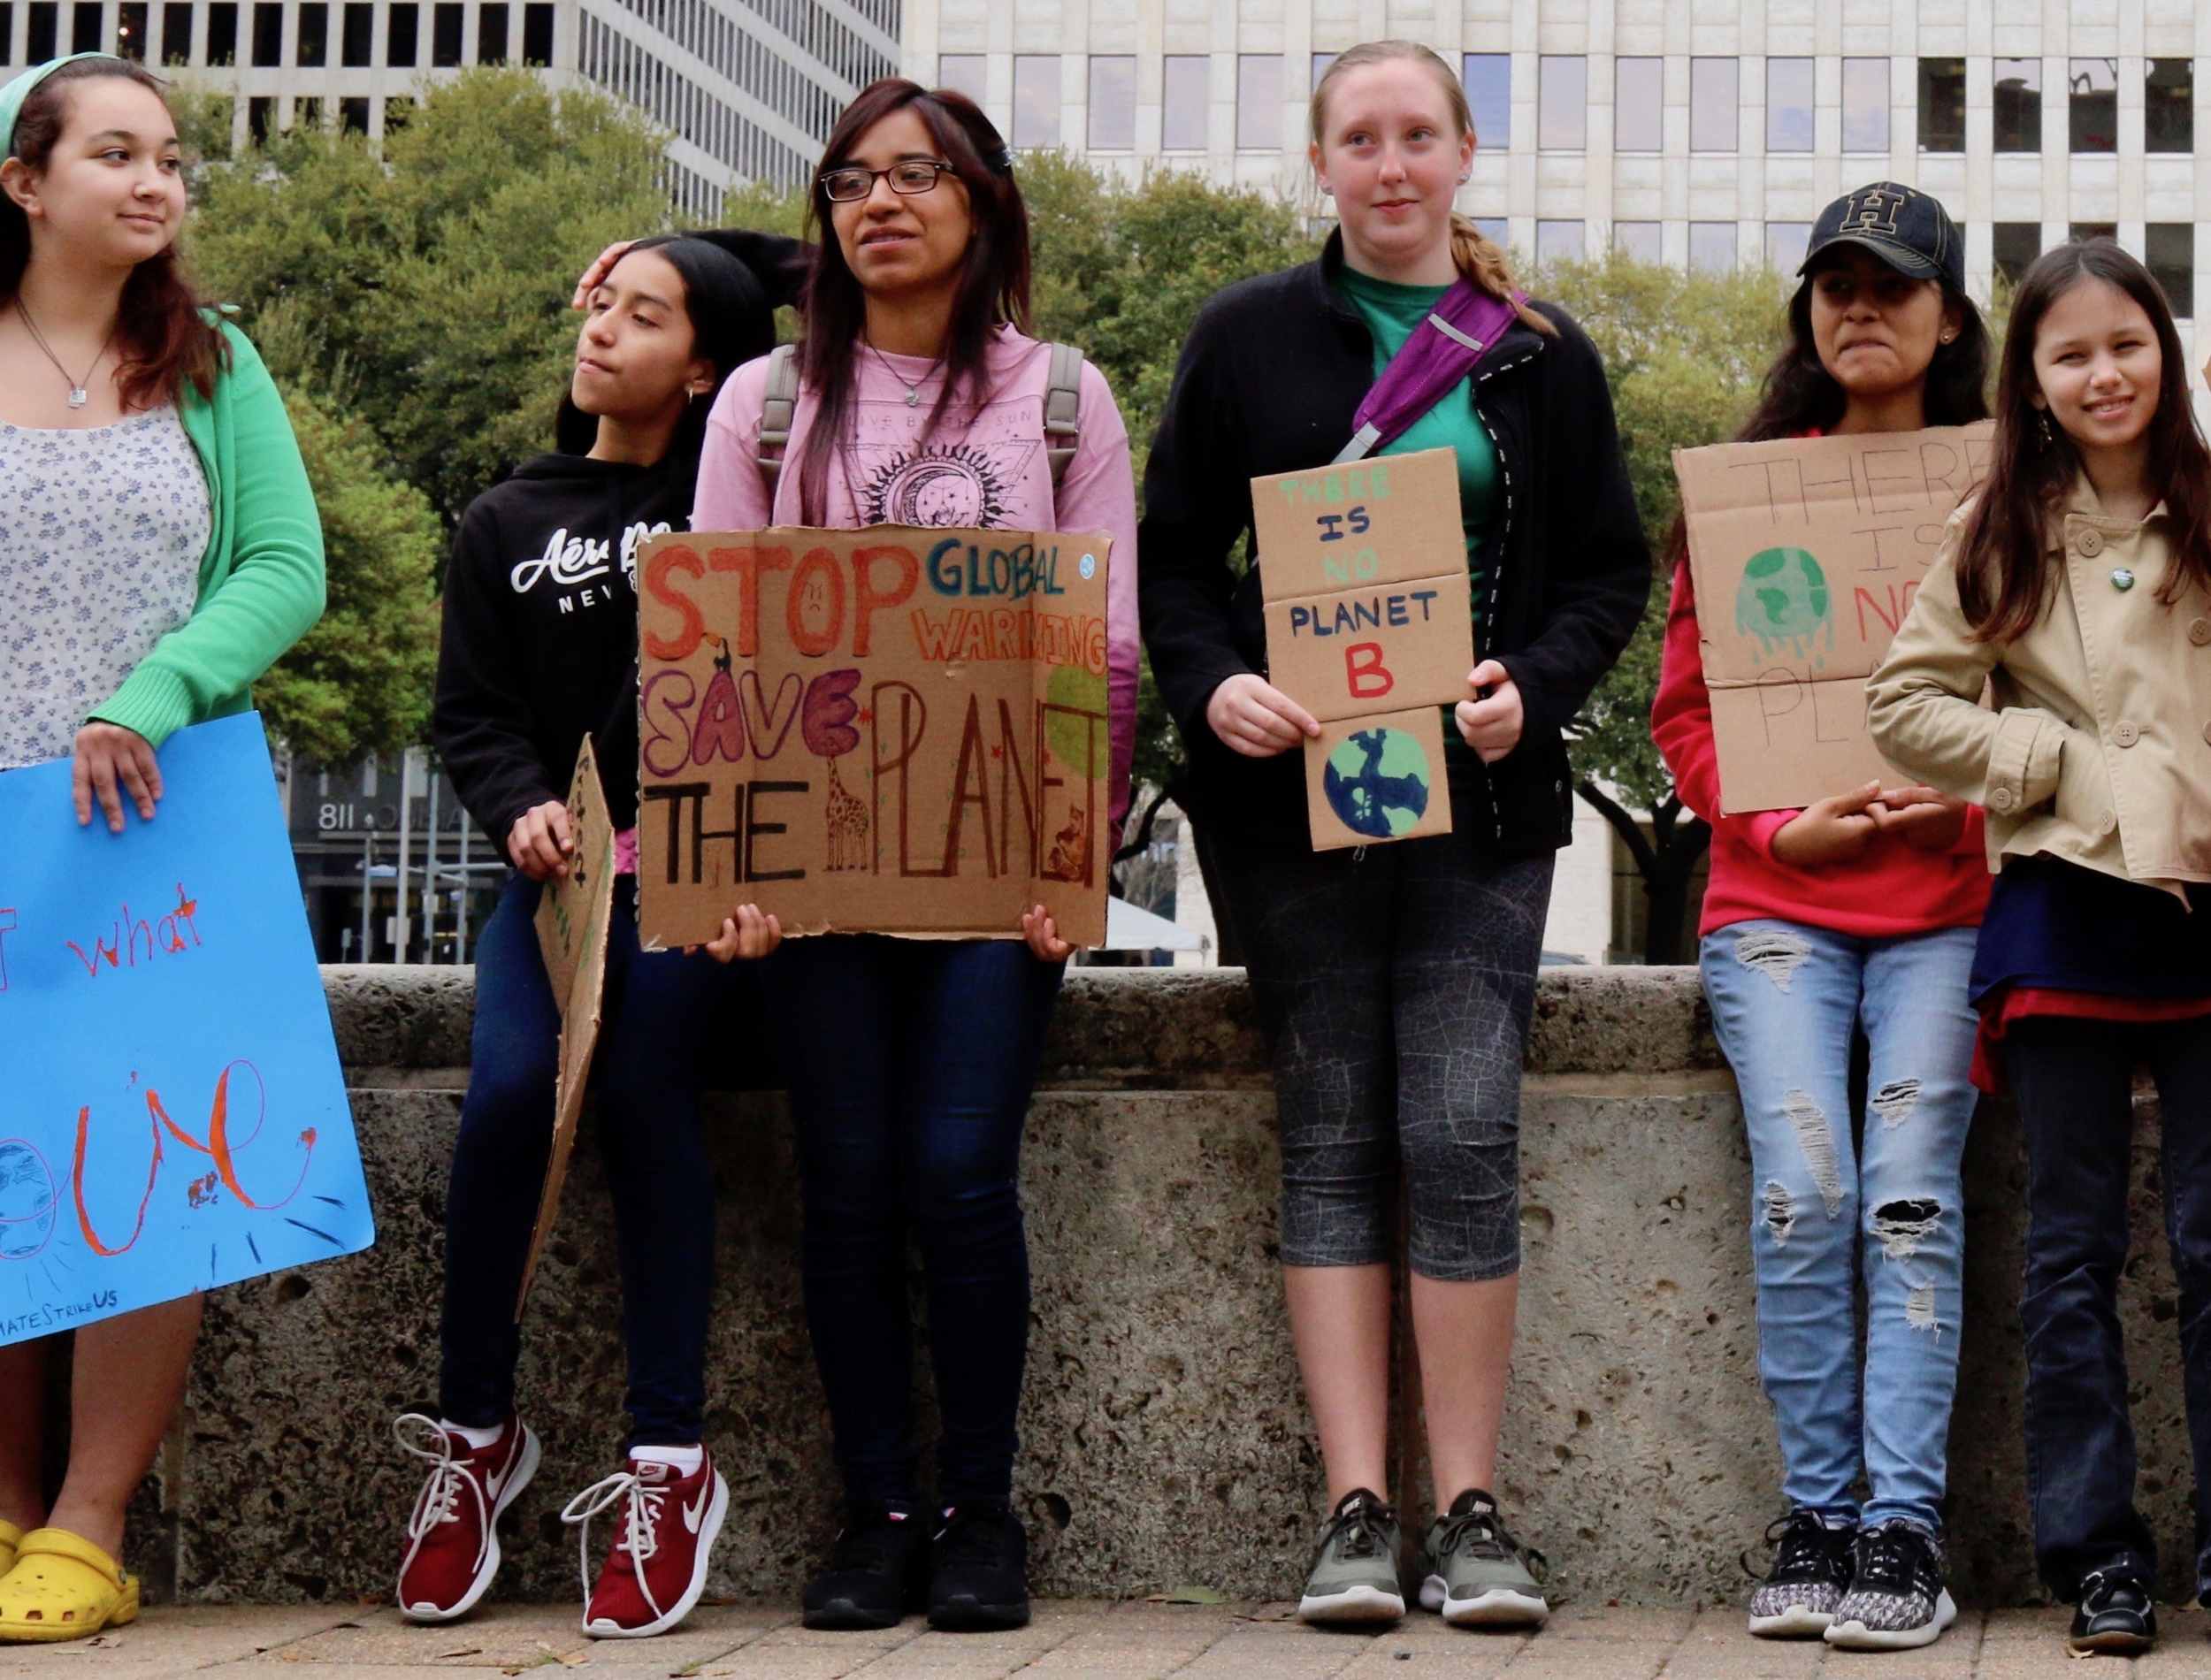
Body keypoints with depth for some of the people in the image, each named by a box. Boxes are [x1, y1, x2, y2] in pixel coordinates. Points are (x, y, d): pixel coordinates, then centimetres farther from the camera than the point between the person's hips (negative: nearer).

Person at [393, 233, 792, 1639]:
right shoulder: (508, 524, 18)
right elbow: (471, 713, 11)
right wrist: (522, 809, -6)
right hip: (556, 866, 3)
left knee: (645, 1093, -24)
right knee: (512, 1090, -22)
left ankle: (671, 1461, -16)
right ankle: (474, 1430, -6)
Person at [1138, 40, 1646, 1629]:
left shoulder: (1541, 356, 10)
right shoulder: (1248, 338, 9)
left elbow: (1612, 568, 10)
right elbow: (1171, 554, 9)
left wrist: (1533, 686, -9)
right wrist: (1211, 683, -10)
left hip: (1477, 796, 0)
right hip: (1292, 786, 0)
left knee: (1465, 1136, -8)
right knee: (1332, 1141, 1)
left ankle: (1471, 1512, 1)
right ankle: (1358, 1510, 4)